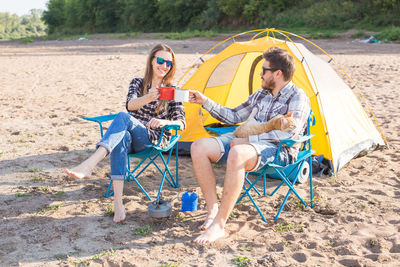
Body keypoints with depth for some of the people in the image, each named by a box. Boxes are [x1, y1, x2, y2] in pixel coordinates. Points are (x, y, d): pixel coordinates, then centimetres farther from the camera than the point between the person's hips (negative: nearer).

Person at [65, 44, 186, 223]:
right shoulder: (137, 83, 14)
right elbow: (130, 105, -9)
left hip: (154, 139, -2)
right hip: (130, 138, 2)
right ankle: (118, 203, -48)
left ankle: (88, 166, -50)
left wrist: (164, 122, -24)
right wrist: (148, 98, -33)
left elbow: (181, 123, 0)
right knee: (122, 137, -39)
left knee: (123, 117, -33)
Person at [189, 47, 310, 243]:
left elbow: (288, 132, -20)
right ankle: (212, 209, -12)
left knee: (237, 154, -42)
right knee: (199, 147, -14)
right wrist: (206, 102, 19)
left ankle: (219, 225, -35)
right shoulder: (261, 94, 20)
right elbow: (234, 116, 27)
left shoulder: (297, 98, -4)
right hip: (249, 142, 8)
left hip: (277, 151, -8)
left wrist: (248, 139, -19)